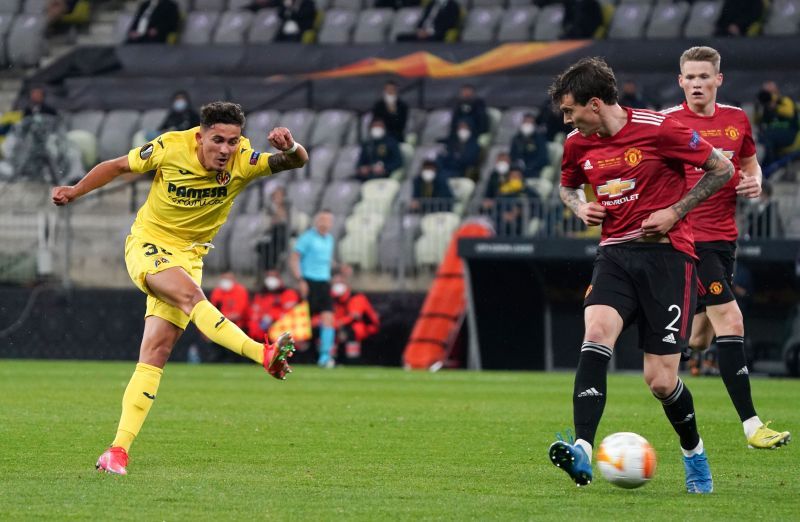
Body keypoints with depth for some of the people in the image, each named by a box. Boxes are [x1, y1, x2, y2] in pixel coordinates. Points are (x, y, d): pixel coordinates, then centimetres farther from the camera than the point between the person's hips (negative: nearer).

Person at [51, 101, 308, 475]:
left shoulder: (242, 163, -13)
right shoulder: (170, 148, -16)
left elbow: (298, 161, -23)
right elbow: (118, 166, 0)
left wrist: (290, 147, -45)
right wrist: (74, 192, 4)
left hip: (188, 255, 3)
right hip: (147, 244, -3)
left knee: (157, 352, -8)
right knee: (191, 294, -34)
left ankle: (119, 449, -9)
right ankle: (264, 354, -49)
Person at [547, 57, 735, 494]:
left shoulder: (658, 129, -10)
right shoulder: (578, 144, 6)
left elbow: (721, 169, -2)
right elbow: (567, 185, 28)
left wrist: (675, 212, -9)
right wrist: (580, 207, 5)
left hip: (666, 253, -4)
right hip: (615, 256, 4)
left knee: (661, 382, -5)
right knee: (596, 334, -27)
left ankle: (694, 454, 25)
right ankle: (582, 454, -34)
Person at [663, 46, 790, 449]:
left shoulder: (737, 120, 8)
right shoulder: (667, 123, -7)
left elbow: (749, 161, 23)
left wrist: (754, 181, 2)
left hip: (724, 237, 6)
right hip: (688, 237, -6)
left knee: (699, 339, 12)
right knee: (730, 321, -15)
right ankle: (751, 424, -15)